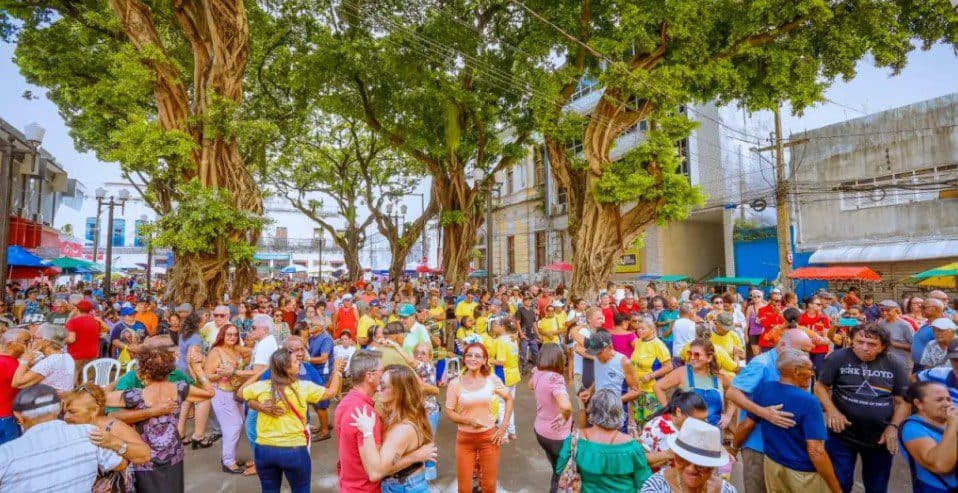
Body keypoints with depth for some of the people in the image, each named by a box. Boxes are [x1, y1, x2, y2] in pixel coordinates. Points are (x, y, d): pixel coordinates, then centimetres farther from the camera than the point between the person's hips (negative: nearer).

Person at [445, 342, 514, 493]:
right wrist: (470, 421, -21)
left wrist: (504, 426, 0)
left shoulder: (492, 379, -7)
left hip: (489, 436, 1)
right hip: (465, 438, -1)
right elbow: (449, 412, -6)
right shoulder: (455, 383, -10)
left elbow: (509, 399, 6)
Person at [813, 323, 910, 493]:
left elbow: (903, 401, 3)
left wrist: (894, 426, -10)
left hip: (881, 438, 3)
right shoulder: (838, 357, -12)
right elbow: (820, 386, -5)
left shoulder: (895, 365, -4)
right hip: (842, 435, -3)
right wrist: (831, 411, -19)